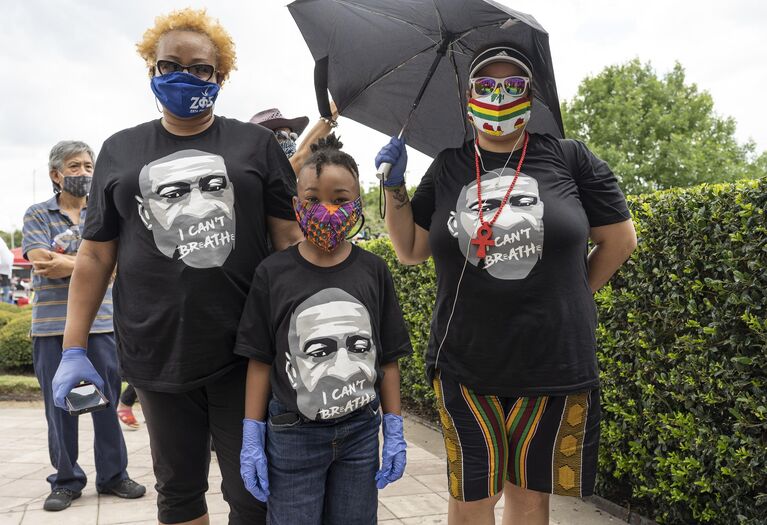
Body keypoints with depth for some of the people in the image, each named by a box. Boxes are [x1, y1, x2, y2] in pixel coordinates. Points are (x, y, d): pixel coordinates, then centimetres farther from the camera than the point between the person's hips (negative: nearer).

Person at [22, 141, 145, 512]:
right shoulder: (37, 214, 6)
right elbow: (41, 262, -9)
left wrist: (67, 264, -15)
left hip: (100, 323, 1)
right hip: (52, 326, -1)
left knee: (107, 401, 5)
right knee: (59, 405, 6)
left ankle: (113, 475, 17)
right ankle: (66, 481, 18)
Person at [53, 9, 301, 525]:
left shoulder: (256, 144, 4)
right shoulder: (119, 151, 9)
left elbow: (290, 237, 2)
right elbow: (95, 256, 9)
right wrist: (74, 350, 4)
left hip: (245, 353, -2)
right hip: (157, 356, 2)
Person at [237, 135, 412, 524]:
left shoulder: (373, 271, -2)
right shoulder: (272, 273, -6)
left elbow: (388, 358, 3)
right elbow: (260, 361, -2)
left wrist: (395, 432, 3)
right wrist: (251, 439, -2)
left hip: (360, 432, 2)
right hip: (292, 435, -1)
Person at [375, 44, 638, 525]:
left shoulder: (569, 157, 0)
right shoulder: (448, 168, 6)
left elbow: (620, 238, 7)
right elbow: (410, 251, 11)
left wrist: (574, 298, 7)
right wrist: (395, 184, 1)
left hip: (554, 363, -1)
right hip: (465, 367, 1)